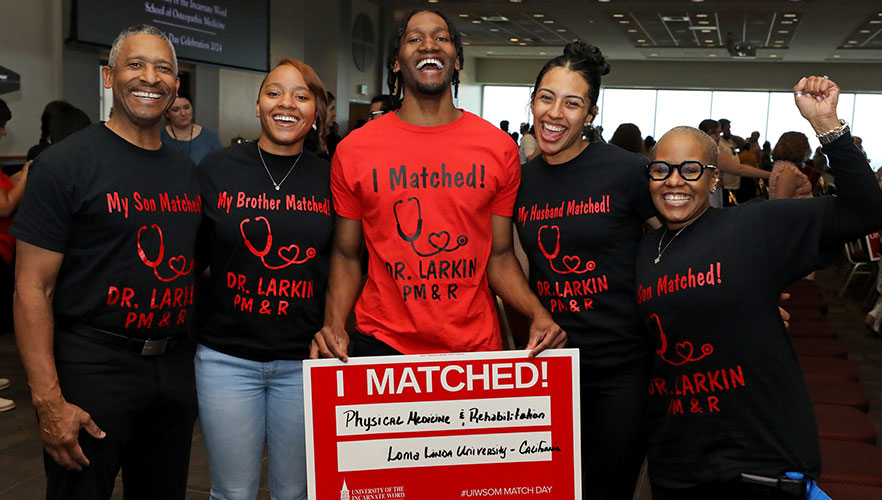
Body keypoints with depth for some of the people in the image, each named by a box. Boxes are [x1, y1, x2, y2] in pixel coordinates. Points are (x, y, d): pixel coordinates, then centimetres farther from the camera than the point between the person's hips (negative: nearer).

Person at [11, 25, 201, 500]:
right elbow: (32, 288, -12)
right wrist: (49, 402, -18)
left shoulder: (188, 171, 10)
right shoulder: (64, 164, -9)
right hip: (93, 366, -6)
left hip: (175, 365, 6)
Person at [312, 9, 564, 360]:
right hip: (383, 346, -1)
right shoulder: (353, 151, -3)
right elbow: (347, 256, 3)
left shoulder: (499, 148, -1)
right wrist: (333, 324, -13)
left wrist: (537, 313, -13)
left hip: (476, 344, 1)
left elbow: (499, 256, 3)